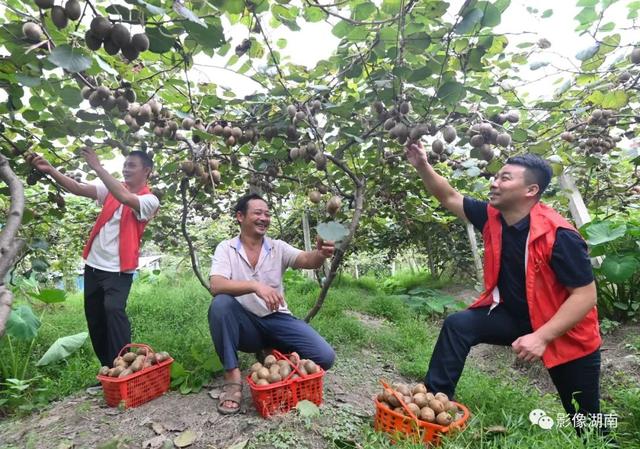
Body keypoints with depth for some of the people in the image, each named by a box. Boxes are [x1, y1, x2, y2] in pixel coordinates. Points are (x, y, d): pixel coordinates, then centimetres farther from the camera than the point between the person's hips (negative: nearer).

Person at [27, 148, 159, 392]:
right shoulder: (112, 188, 7)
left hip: (120, 269, -6)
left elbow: (124, 198, -26)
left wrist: (97, 167, -23)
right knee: (95, 319, 10)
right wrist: (50, 170, -19)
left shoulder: (150, 200, -8)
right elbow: (77, 188, -4)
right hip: (94, 264, 6)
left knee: (114, 309, -26)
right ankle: (108, 370, 24)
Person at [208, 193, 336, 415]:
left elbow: (307, 260, -18)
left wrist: (320, 254, -43)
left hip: (278, 321, 1)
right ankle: (232, 377, -18)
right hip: (246, 325, -1)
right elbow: (216, 286, -21)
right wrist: (255, 286, -38)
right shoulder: (226, 248, -4)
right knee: (220, 303, -33)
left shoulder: (278, 247, 1)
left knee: (324, 356, -19)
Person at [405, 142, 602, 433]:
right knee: (457, 326, -18)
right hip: (512, 315, 4)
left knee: (585, 420, 12)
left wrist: (542, 337, -33)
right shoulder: (492, 218, -11)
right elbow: (449, 197, -2)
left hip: (565, 334, -4)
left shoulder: (559, 236, -29)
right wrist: (422, 166, -14)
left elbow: (585, 295, -26)